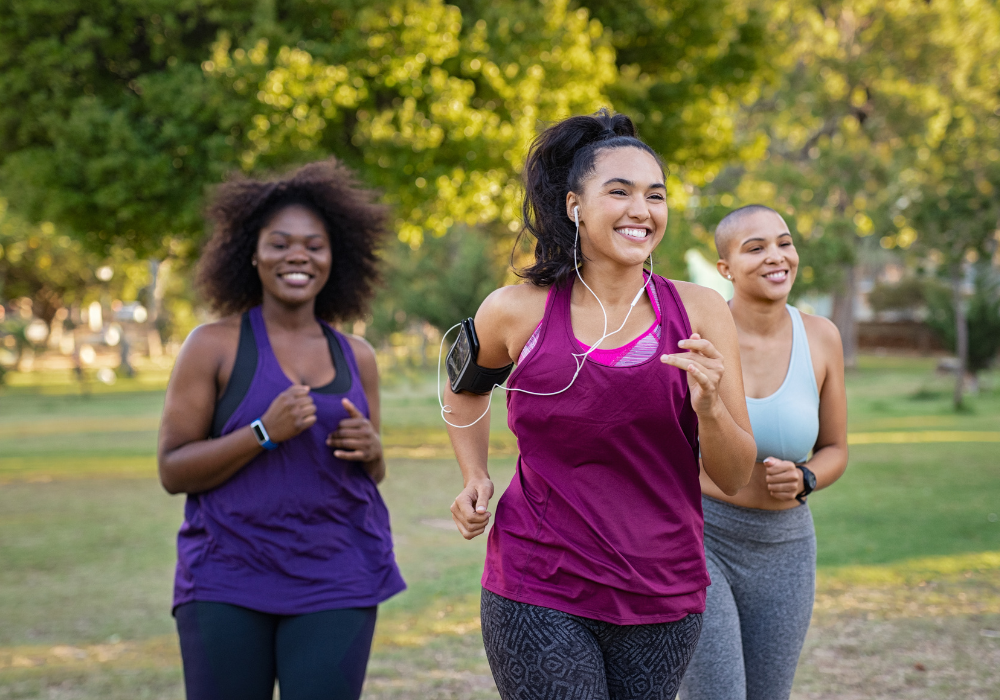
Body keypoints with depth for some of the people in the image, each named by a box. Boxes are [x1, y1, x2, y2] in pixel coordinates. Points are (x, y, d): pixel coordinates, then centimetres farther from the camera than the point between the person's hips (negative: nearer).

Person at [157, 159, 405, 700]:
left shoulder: (355, 356, 10)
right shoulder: (214, 345, -1)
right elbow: (172, 471, -5)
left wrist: (370, 450, -3)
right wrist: (264, 432, -18)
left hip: (336, 580, 3)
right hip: (228, 580, -3)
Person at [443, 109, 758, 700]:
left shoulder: (698, 312, -2)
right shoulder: (517, 312, -4)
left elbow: (736, 478, -1)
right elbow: (466, 385, 20)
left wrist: (708, 405, -19)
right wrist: (475, 478, 7)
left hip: (663, 596, 2)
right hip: (538, 592, -2)